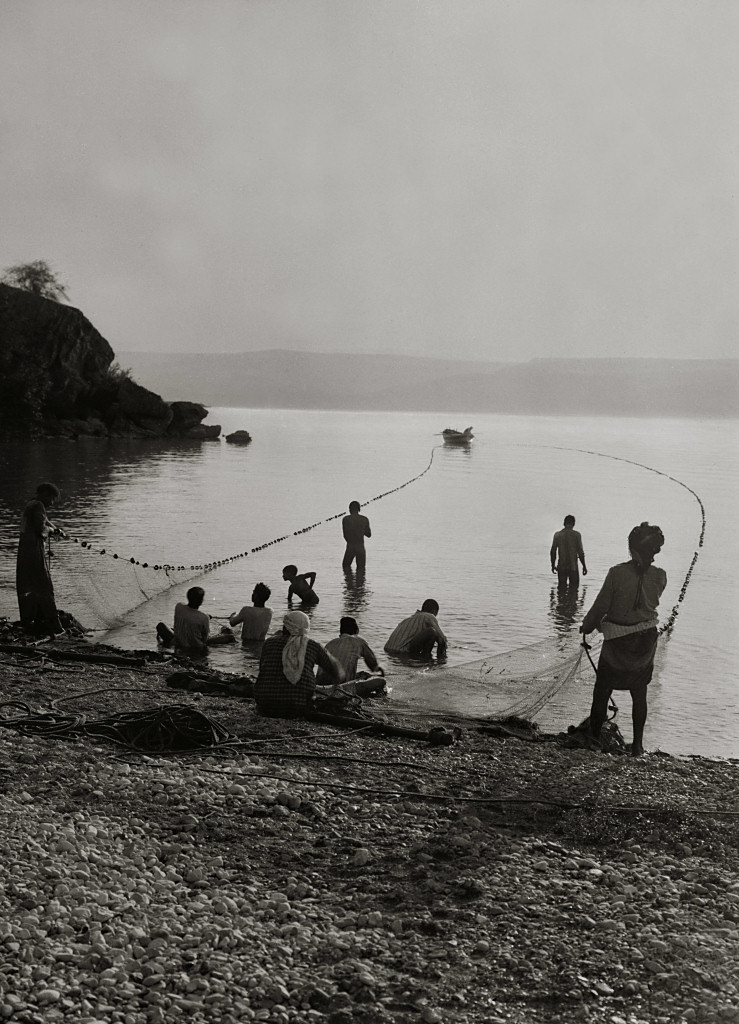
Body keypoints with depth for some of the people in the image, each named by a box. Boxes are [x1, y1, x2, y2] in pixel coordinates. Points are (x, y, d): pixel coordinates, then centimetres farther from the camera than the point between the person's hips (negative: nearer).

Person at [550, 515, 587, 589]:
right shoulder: (576, 535, -6)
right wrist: (584, 566, 5)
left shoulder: (557, 534, 1)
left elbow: (553, 551, 4)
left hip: (561, 566, 2)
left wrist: (553, 565, 16)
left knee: (562, 587, 10)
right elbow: (580, 552, -6)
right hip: (573, 566, -2)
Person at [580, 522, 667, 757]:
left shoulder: (617, 573, -18)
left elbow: (601, 606, -12)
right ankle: (638, 744, 20)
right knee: (639, 693, 15)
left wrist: (587, 626, 8)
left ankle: (595, 735, 25)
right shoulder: (660, 576, -8)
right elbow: (650, 604, 5)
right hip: (646, 640, 3)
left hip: (617, 641, -3)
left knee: (603, 688, 14)